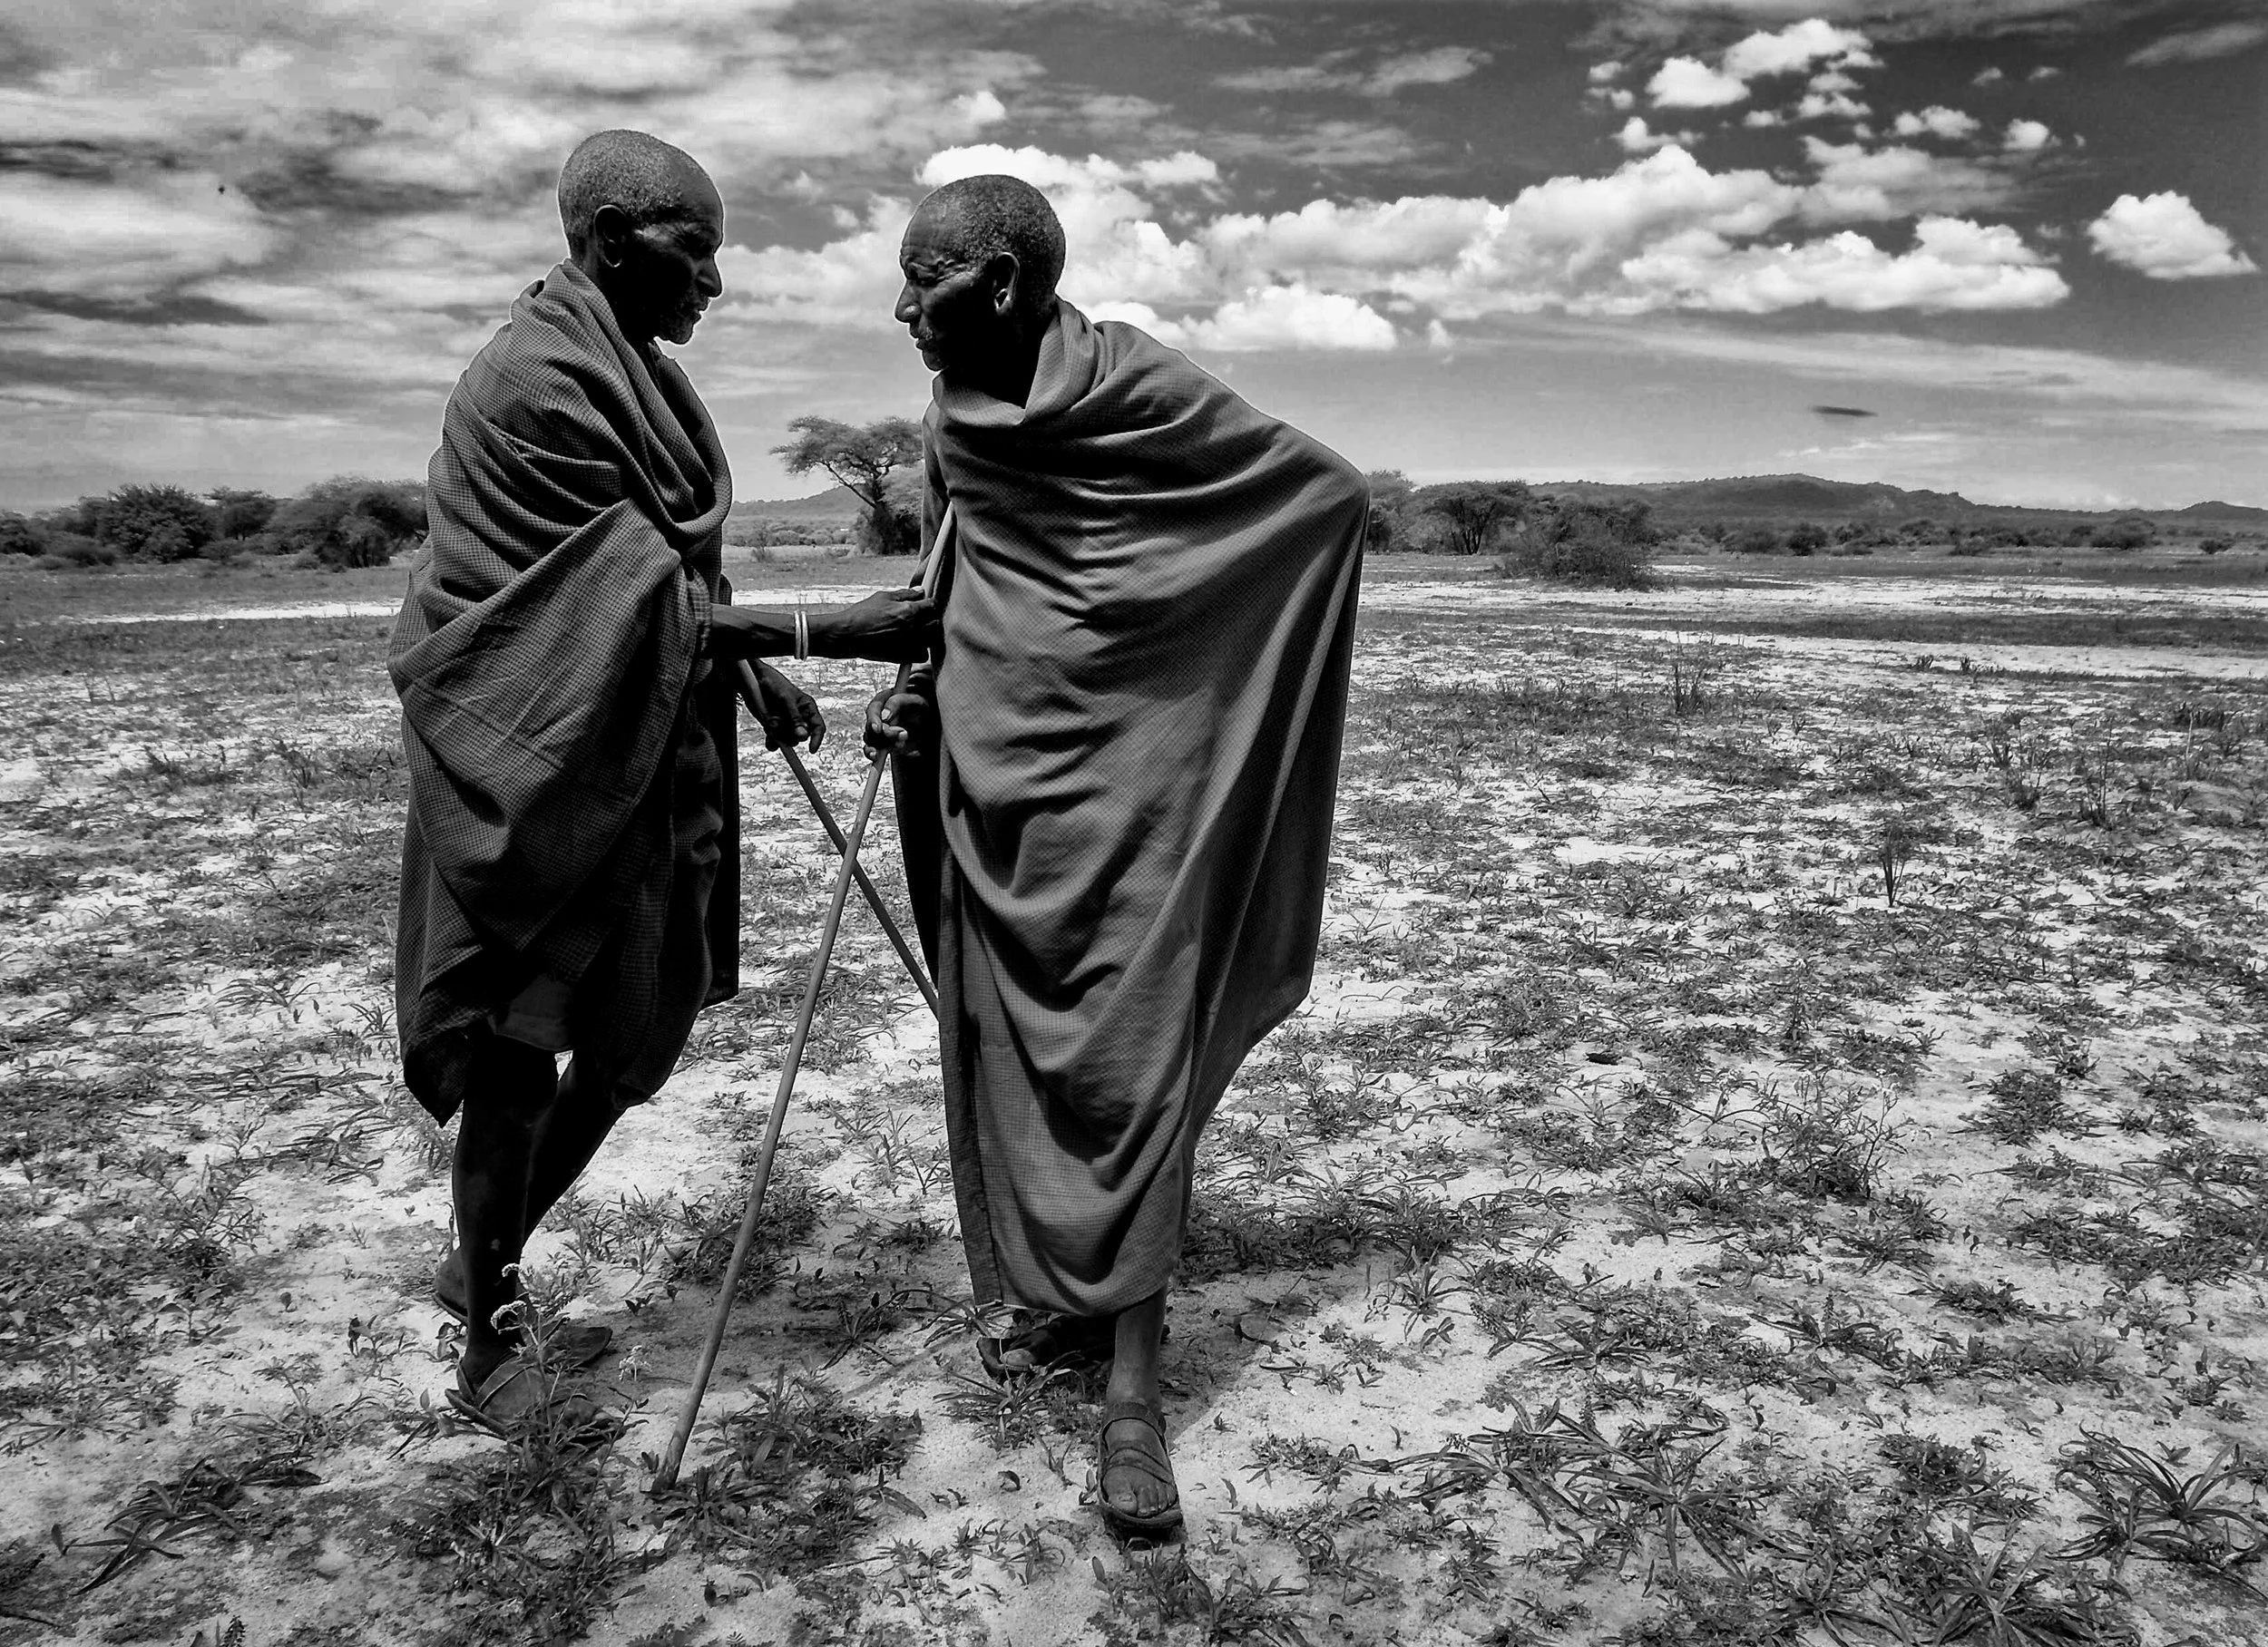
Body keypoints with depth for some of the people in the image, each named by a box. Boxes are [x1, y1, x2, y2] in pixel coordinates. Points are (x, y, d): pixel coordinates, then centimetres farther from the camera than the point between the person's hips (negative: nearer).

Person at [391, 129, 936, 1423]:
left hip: (650, 758, 9)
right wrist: (830, 629, -21)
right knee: (521, 1052, 2)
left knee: (641, 1038, 12)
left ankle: (488, 1265, 31)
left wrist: (762, 671, 5)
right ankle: (489, 1333, 20)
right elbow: (640, 599, -20)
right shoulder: (535, 380, -15)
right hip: (538, 758, -9)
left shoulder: (635, 372, 12)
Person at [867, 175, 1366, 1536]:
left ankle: (1135, 1382, 2)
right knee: (1009, 1056, 10)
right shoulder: (957, 422, 8)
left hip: (1123, 785, -6)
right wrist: (923, 692, 2)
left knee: (1125, 1065, -6)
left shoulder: (1136, 386, -11)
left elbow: (1332, 489, -4)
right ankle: (1068, 1296, 28)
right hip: (996, 784, 7)